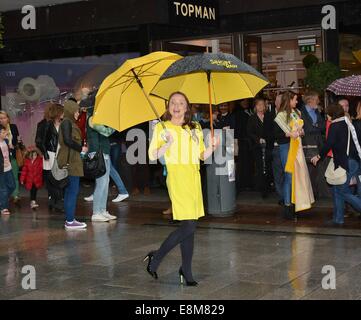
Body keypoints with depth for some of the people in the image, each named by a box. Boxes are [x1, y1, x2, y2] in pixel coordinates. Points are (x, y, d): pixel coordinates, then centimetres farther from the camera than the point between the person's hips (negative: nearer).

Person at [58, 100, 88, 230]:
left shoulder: (69, 123, 19)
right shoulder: (67, 122, -10)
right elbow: (68, 140, -20)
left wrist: (80, 147, 8)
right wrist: (81, 148, -10)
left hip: (71, 161, 10)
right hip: (70, 161, -10)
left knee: (70, 191, 11)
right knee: (73, 191, -8)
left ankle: (70, 219, 16)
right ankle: (70, 221, -6)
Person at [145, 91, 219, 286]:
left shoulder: (195, 128, 15)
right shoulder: (161, 128, 3)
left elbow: (201, 155, 18)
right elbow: (152, 156, -1)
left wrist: (212, 147, -2)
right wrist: (167, 144, -17)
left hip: (193, 178, 5)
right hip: (175, 176, -5)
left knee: (189, 225, 5)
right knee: (189, 226, -13)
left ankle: (186, 270, 16)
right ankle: (156, 257, 4)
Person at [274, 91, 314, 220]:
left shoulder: (296, 113, 13)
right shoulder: (281, 115, -9)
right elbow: (277, 134, -14)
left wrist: (301, 132, 2)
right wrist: (290, 134, -21)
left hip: (297, 146, 7)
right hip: (287, 147, -7)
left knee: (298, 175, 7)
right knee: (289, 176, -7)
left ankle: (294, 204, 15)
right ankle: (287, 207, -1)